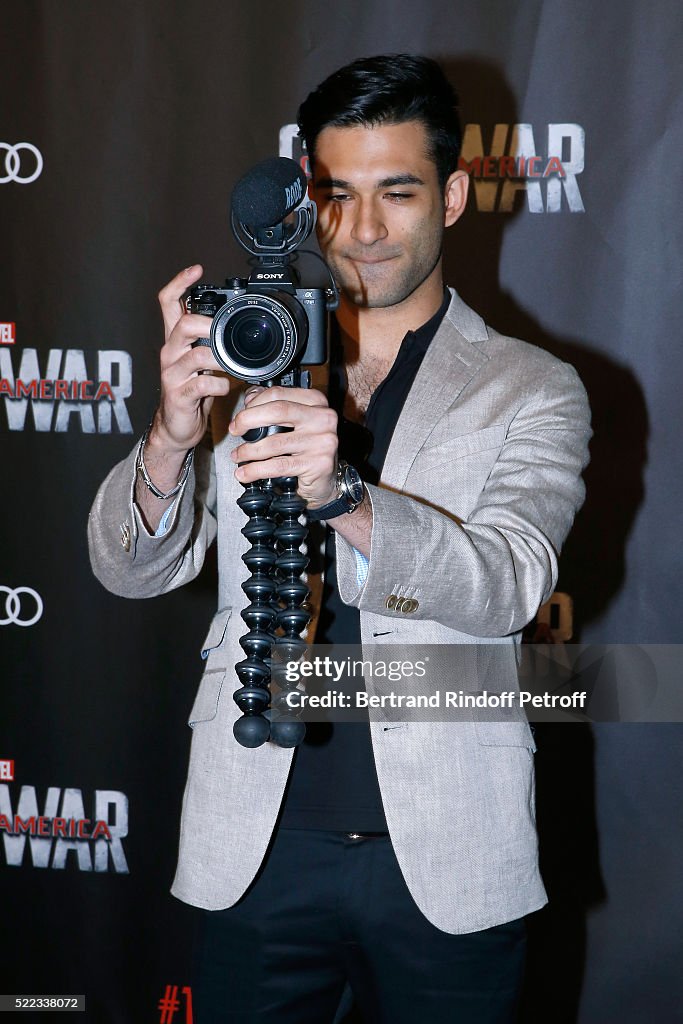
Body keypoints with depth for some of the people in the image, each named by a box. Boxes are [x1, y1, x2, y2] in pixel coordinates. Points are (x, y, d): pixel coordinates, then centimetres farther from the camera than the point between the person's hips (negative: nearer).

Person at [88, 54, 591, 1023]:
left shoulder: (534, 389, 0)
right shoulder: (250, 368, 6)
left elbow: (507, 579, -16)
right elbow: (131, 568, -1)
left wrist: (341, 497, -34)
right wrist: (171, 436, -23)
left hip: (447, 864, -1)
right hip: (260, 848, 2)